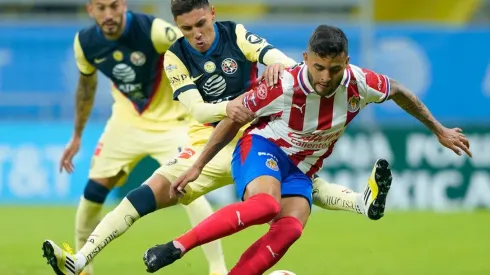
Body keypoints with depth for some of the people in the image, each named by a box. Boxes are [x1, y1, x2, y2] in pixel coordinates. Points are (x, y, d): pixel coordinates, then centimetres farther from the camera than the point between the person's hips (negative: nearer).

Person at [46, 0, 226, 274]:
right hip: (127, 121, 5)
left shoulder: (153, 30, -28)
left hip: (170, 120, -5)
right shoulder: (85, 42, -11)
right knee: (93, 191, 3)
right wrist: (77, 136, 15)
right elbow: (86, 85, 8)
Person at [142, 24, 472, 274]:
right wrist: (198, 166, -5)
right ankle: (177, 247, -33)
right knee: (265, 204, -37)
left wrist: (439, 130, 16)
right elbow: (234, 119, -10)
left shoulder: (360, 83, -16)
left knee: (290, 228, -26)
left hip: (300, 170, 4)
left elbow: (399, 92, 7)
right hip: (262, 149, -4)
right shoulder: (284, 86, -25)